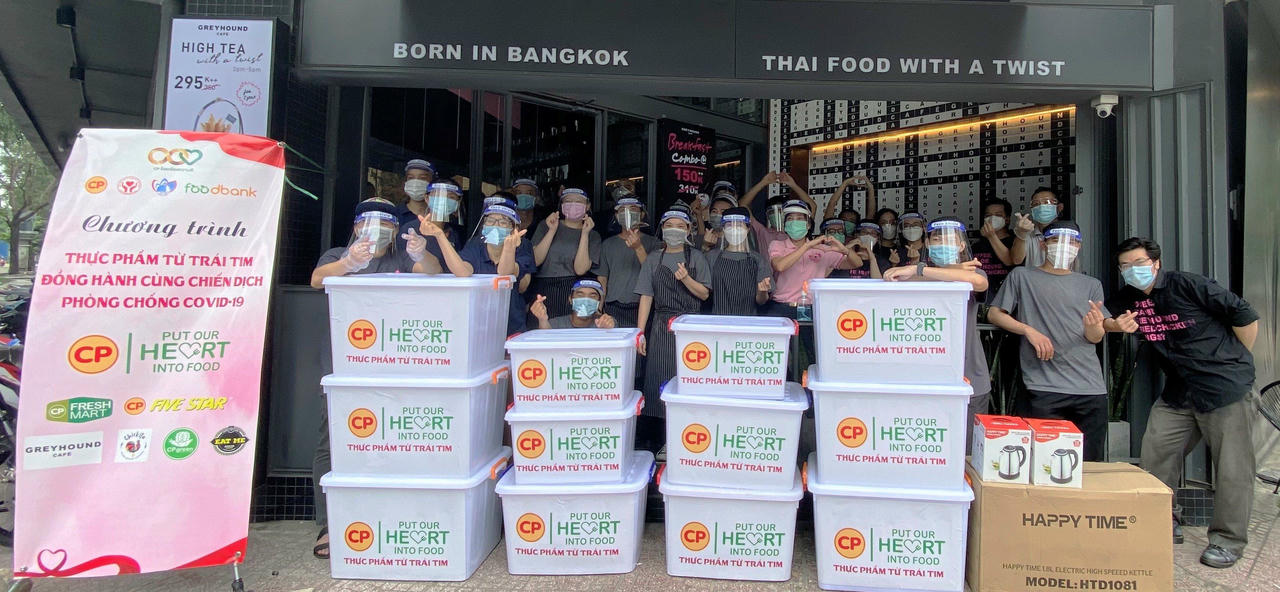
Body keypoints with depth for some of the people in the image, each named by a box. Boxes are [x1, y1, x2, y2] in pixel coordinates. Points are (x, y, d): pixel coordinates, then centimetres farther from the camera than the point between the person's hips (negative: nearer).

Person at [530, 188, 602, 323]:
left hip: (574, 292, 0)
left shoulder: (593, 236, 10)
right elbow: (535, 260, 0)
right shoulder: (545, 225, 12)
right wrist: (552, 230, -4)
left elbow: (580, 269, -5)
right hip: (543, 290, 1)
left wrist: (584, 233, -7)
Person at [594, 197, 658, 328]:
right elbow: (602, 278, 12)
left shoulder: (651, 242, 6)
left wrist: (638, 248, -19)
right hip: (614, 308, 2)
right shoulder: (608, 244, 13)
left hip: (641, 307, -1)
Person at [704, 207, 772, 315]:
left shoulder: (757, 259, 8)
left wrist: (762, 291, -15)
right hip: (718, 317, -2)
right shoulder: (713, 256, 9)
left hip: (748, 318, 2)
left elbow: (760, 301, 6)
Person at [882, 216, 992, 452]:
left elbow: (979, 281, -20)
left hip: (970, 380, -1)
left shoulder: (973, 272, 5)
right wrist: (953, 270, -10)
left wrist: (919, 270, -27)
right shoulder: (919, 274, 11)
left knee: (967, 452, 3)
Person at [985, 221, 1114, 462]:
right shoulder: (1022, 276, 9)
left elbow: (1097, 338, 12)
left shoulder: (1091, 285, 18)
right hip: (1044, 388, -4)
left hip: (1091, 389, 4)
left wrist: (1093, 326, -12)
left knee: (1090, 464, 6)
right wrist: (1029, 330, -11)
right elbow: (994, 313, 4)